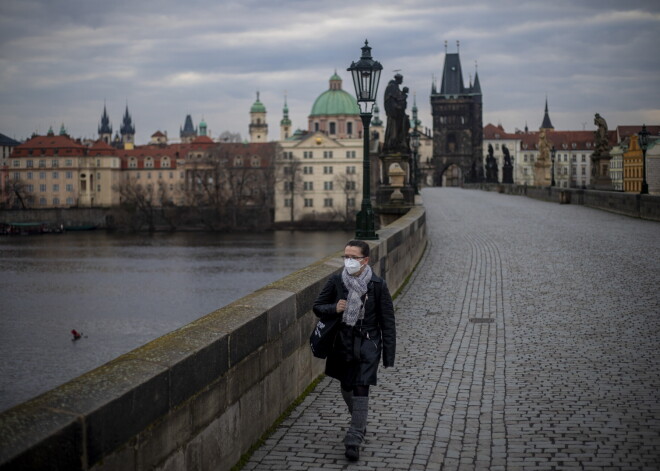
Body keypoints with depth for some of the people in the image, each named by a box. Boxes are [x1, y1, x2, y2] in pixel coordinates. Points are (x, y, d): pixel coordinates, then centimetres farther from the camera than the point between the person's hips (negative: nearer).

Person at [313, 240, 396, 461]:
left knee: (360, 389, -10)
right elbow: (318, 307, 5)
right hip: (342, 342, 4)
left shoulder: (378, 285, -11)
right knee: (346, 386, 18)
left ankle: (354, 441, -4)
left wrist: (388, 355, -6)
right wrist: (334, 309, -18)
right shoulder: (336, 281, -5)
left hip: (367, 344, -4)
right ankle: (360, 424, 44)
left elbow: (387, 322, -6)